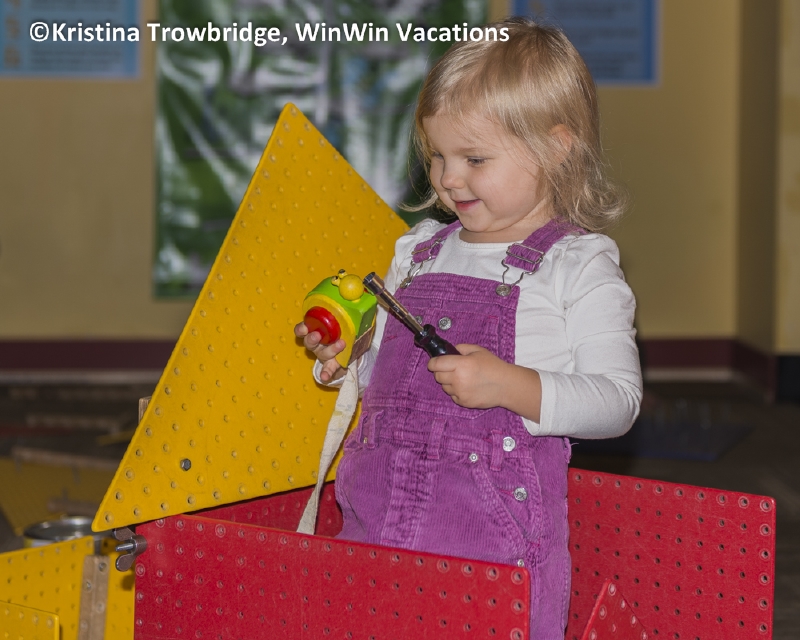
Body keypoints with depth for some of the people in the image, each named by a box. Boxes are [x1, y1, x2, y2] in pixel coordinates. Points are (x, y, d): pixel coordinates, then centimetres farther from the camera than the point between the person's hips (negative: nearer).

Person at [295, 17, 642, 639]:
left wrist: (509, 385, -22)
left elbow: (617, 400, -10)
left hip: (492, 518, -5)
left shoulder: (578, 266, -3)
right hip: (379, 507, 5)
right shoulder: (419, 251, 15)